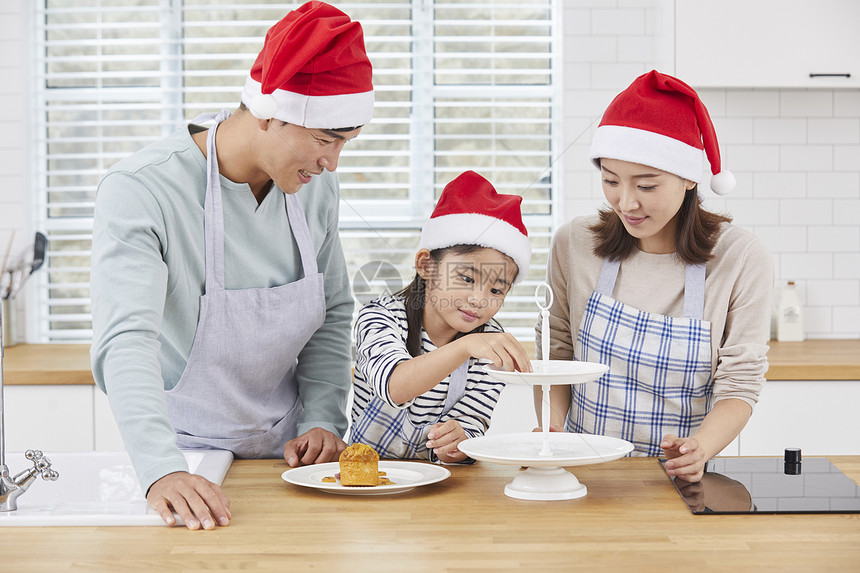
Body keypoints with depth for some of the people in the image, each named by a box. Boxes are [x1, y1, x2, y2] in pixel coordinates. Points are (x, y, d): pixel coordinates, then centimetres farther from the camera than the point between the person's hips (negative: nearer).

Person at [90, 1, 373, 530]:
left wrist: (324, 419, -2)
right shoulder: (140, 190, -18)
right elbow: (126, 342, -28)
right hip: (185, 453, -3)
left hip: (284, 451, 4)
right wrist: (164, 471, -40)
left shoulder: (316, 187, 0)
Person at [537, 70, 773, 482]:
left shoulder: (741, 261, -5)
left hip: (676, 477, -1)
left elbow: (738, 384, -5)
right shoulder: (574, 244, 1)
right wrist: (553, 428, -5)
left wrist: (698, 449, -22)